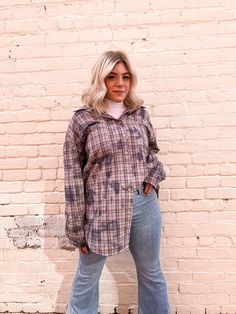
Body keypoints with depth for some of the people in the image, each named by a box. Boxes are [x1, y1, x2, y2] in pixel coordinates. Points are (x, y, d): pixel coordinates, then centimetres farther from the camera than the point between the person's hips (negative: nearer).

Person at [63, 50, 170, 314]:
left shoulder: (140, 113, 6)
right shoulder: (82, 120, -5)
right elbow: (73, 176, -6)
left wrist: (152, 178, 0)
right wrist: (77, 225, -5)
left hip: (145, 205, 3)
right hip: (102, 209, -2)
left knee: (151, 273, 20)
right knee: (87, 276, 17)